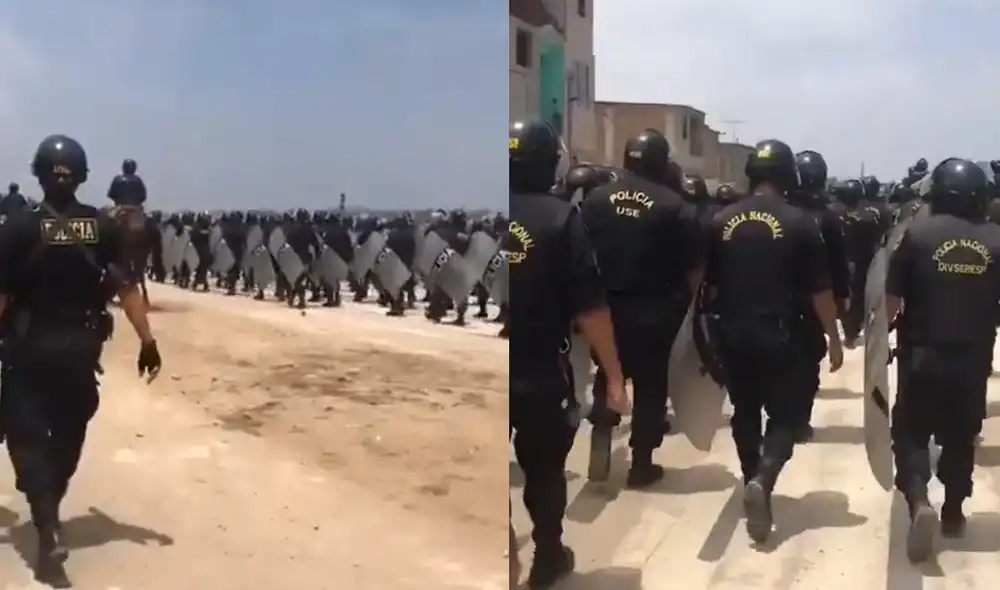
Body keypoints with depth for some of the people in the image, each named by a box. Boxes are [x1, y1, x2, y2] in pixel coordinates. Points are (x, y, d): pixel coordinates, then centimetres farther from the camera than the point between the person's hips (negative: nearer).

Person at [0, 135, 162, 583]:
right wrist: (148, 342, -5)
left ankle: (48, 532, -8)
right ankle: (48, 511, 38)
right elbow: (126, 290, -7)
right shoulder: (103, 228, -4)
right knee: (68, 432, 19)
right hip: (81, 347, 3)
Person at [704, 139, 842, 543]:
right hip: (782, 335, -3)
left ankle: (753, 483, 29)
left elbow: (711, 285, 6)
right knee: (786, 414, 7)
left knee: (744, 412, 17)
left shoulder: (722, 221, 0)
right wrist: (834, 338, 4)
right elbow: (820, 290, -7)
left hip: (735, 334, 3)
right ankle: (762, 481, -14)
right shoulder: (800, 223, -9)